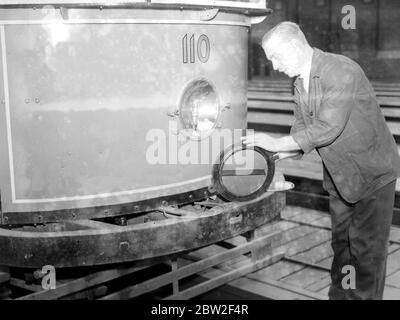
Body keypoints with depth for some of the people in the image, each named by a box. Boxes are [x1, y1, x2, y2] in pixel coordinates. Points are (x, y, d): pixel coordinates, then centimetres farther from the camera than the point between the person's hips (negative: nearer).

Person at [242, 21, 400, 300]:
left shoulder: (343, 71, -24)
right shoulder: (301, 84, 4)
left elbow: (327, 128, -31)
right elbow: (302, 130, 6)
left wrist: (277, 143, -27)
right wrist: (269, 153, -11)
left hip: (373, 172, -8)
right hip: (339, 177, 8)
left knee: (366, 248, -1)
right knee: (341, 243, 16)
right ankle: (339, 294, 28)